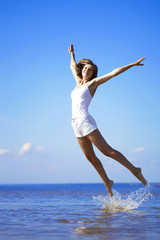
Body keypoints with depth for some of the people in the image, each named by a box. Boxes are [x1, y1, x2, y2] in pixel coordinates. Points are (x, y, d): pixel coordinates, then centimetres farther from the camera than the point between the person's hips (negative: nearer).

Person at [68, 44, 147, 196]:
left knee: (107, 151, -10)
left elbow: (114, 72, -1)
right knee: (90, 157, 7)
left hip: (86, 122, -7)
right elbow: (73, 66, 37)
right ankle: (107, 182, 17)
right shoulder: (78, 82, 18)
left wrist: (133, 64, -3)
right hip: (77, 126, 7)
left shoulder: (93, 83, 2)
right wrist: (72, 54, 50)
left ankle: (134, 170, -3)